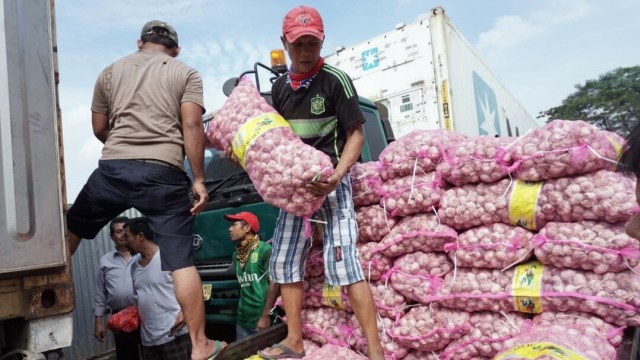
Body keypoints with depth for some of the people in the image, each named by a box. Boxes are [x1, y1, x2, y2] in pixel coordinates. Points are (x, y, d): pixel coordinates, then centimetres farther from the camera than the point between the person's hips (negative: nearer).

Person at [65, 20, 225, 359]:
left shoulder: (110, 72, 20)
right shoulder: (186, 73, 10)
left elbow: (99, 128, 19)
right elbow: (192, 126, -3)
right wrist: (198, 180, -2)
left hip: (112, 168, 3)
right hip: (164, 174, -2)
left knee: (70, 230, 27)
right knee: (181, 261, 0)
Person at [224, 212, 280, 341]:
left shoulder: (265, 249, -11)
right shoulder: (236, 255, 9)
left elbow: (274, 283, -14)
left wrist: (265, 316, -14)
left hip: (261, 319, -6)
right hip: (243, 320, 6)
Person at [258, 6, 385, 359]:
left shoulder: (335, 80, -8)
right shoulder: (280, 86, 9)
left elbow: (356, 134, -10)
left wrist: (337, 176, -24)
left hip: (331, 183, -6)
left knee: (343, 264, -14)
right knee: (284, 262, 11)